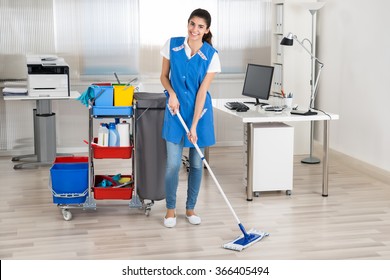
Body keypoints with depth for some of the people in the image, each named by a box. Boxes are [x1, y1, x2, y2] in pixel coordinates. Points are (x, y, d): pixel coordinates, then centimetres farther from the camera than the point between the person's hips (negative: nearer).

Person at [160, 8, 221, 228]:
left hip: (199, 111, 0)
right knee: (173, 163, -4)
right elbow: (164, 76, 5)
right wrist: (172, 94, -16)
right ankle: (171, 209, 14)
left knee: (197, 163, 7)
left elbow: (202, 92, -14)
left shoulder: (211, 56, -12)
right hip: (176, 110, 1)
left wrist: (194, 126, -17)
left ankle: (191, 208, 23)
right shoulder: (172, 45, -7)